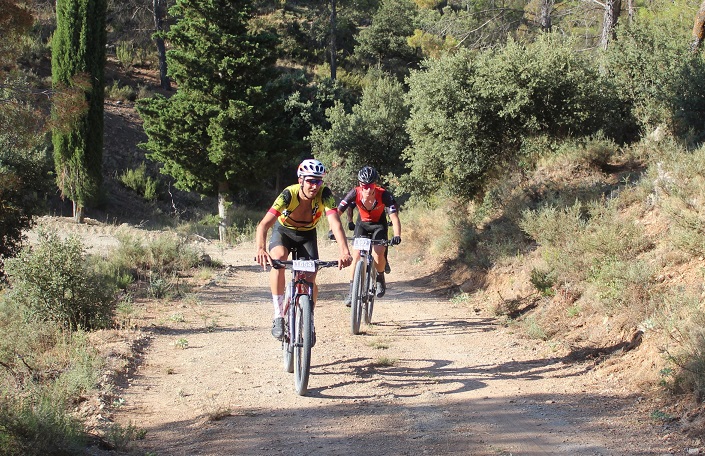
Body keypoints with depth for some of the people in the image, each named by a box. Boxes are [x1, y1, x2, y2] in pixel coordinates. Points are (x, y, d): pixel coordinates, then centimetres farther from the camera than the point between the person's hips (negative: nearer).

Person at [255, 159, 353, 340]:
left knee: (310, 279, -12)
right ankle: (278, 315, -27)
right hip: (283, 231, -2)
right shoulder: (288, 195, -33)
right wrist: (260, 249, -62)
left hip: (307, 235, 2)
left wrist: (345, 252, -57)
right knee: (278, 259, -33)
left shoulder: (325, 195, -29)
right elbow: (264, 225, -42)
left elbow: (335, 223, -40)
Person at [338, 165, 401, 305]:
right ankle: (352, 290, -6)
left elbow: (394, 217, -37)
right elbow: (337, 212, -28)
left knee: (378, 255, -20)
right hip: (362, 224, 1)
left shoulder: (384, 195, -31)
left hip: (379, 225, -1)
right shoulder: (355, 193, -27)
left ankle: (380, 278, 11)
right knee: (357, 255, -16)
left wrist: (397, 236, -53)